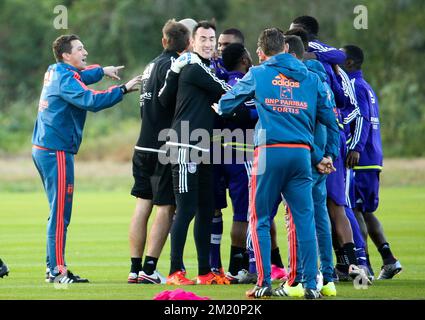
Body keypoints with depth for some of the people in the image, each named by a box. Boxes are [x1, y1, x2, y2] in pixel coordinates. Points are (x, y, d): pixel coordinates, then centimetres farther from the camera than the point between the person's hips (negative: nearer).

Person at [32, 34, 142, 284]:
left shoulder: (56, 72, 14)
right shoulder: (65, 78, -14)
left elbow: (79, 78, 36)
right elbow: (91, 101, -28)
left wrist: (101, 71, 21)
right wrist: (124, 89, -26)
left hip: (45, 148, 10)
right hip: (57, 151, -10)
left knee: (60, 211, 14)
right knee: (60, 212, -10)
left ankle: (54, 266, 16)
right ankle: (58, 270, -11)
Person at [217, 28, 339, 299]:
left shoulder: (258, 74, 9)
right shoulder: (310, 78, 15)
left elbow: (225, 106, 14)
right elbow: (330, 119, 17)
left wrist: (219, 109, 37)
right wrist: (326, 156, 26)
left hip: (270, 152, -2)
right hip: (302, 154, 2)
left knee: (260, 219, 6)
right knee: (305, 219, 5)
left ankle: (264, 283, 0)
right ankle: (311, 284, 1)